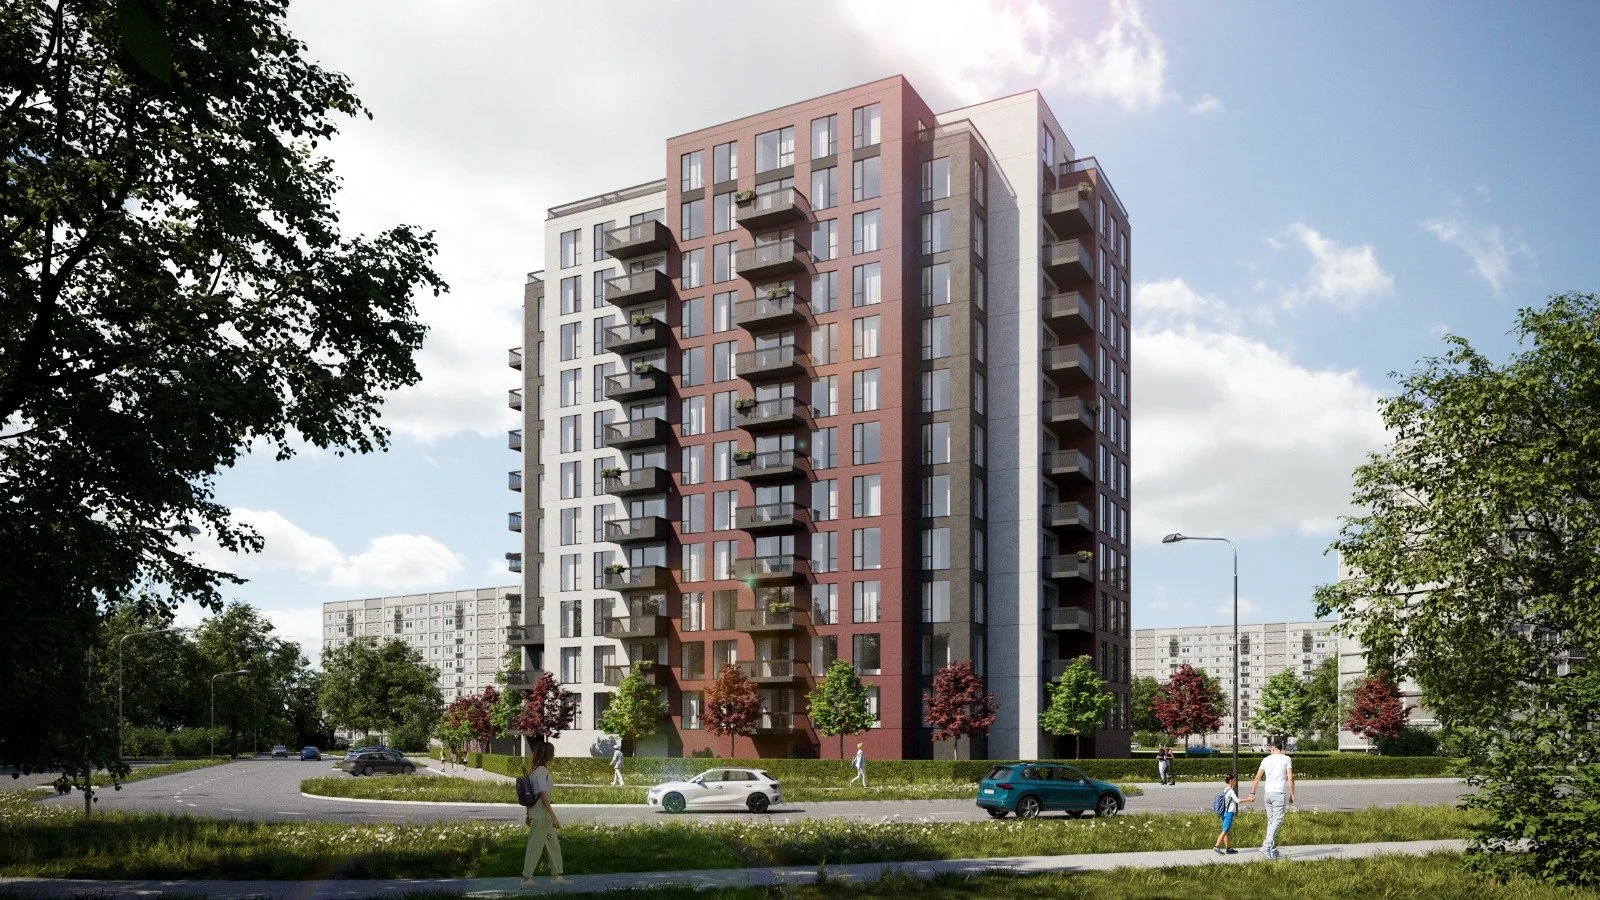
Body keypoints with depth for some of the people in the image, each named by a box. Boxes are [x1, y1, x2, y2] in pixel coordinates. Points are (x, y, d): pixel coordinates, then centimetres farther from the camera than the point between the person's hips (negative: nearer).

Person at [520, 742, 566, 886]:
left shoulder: (535, 770, 12)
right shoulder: (542, 770, -16)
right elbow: (544, 795, -21)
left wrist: (529, 815, 23)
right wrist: (553, 817, -19)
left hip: (534, 811, 10)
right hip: (541, 812, -10)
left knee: (554, 843, 13)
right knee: (535, 845, -1)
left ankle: (556, 875, 18)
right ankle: (526, 878, 6)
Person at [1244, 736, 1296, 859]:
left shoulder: (1266, 759, 12)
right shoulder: (1286, 759, 2)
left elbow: (1257, 777, 12)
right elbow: (1290, 778, -5)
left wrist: (1252, 793, 17)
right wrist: (1292, 794, 2)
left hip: (1268, 793, 5)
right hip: (1279, 793, -5)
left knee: (1271, 821, 11)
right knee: (1277, 821, -8)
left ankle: (1273, 850, 12)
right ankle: (1266, 847, -22)